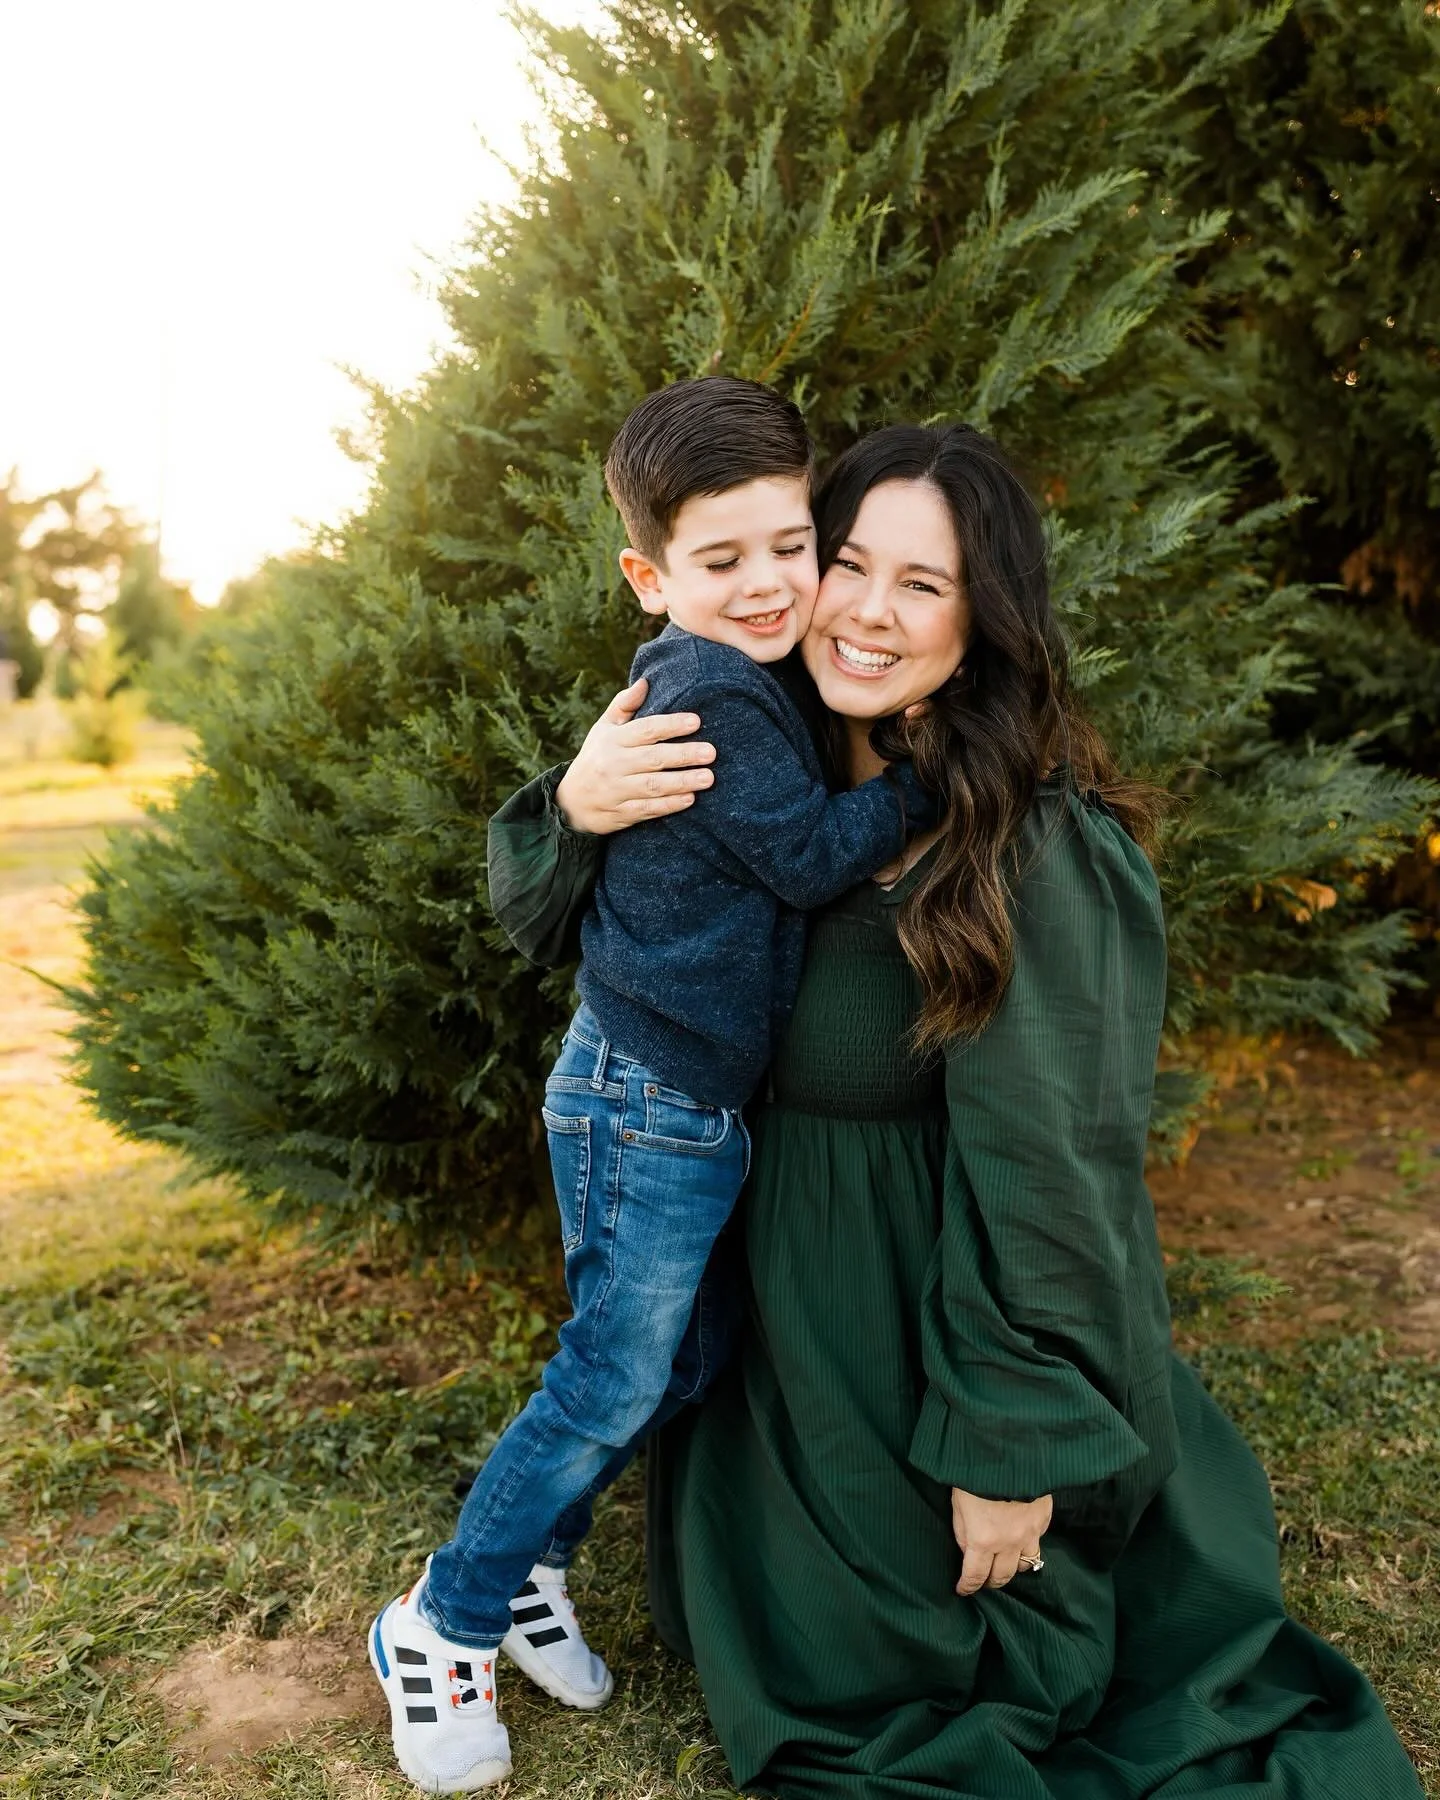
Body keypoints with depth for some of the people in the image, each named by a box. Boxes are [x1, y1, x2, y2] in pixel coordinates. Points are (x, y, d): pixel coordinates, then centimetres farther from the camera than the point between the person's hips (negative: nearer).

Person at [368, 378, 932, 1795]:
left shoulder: (730, 685, 11)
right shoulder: (716, 694, -19)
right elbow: (812, 854, -17)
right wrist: (931, 773, -10)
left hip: (694, 1100, 10)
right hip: (648, 1098, -10)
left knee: (685, 1360, 18)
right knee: (615, 1375, 1)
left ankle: (527, 1557, 36)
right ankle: (442, 1623, 20)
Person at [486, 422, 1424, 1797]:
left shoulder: (1040, 846, -24)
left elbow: (1041, 1161, -22)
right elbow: (541, 905, 2)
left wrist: (1011, 1441, -19)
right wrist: (573, 805, -20)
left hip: (949, 1309, -6)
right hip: (791, 1285, 6)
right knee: (791, 1642, 26)